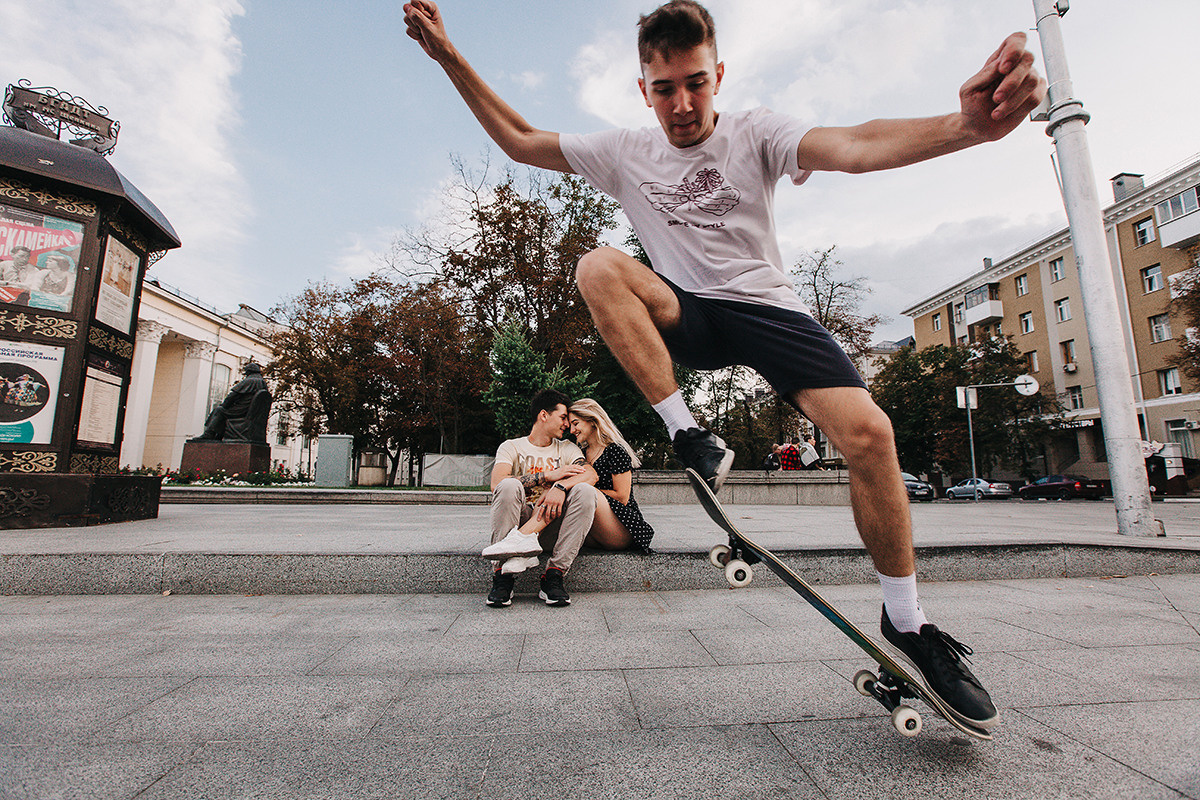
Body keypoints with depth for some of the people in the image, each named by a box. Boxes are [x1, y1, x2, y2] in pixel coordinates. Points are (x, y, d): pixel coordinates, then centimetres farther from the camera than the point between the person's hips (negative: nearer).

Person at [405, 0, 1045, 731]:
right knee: (598, 266, -26)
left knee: (869, 432, -21)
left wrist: (968, 124, -39)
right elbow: (518, 139, 10)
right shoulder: (626, 154, 5)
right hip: (686, 315, 1)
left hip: (766, 307, -1)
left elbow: (853, 146, -21)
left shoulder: (755, 133, -2)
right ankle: (690, 439, -25)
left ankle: (906, 624, 2)